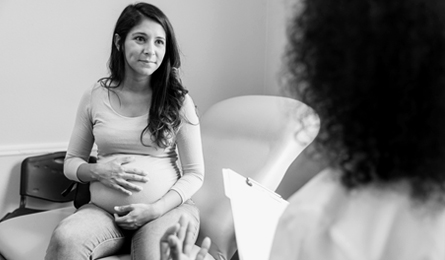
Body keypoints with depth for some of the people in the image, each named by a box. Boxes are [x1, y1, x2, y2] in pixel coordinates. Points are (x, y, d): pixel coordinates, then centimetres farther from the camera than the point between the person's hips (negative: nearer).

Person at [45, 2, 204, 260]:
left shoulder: (178, 100, -1)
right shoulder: (94, 97, 4)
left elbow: (194, 173, 0)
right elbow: (72, 162, 13)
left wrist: (155, 209, -14)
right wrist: (98, 172, -9)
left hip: (167, 208, -2)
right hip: (104, 211, 2)